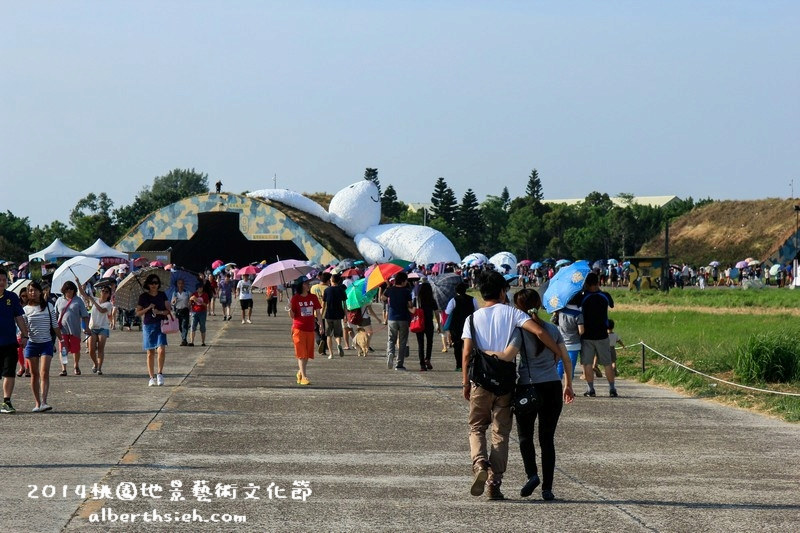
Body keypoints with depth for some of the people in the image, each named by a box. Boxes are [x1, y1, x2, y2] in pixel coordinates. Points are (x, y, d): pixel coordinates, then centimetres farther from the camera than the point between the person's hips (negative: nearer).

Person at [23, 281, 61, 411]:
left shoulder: (48, 306, 3)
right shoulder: (26, 309, 5)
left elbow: (55, 326, 7)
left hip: (46, 343, -2)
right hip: (31, 344, 2)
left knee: (44, 373, -14)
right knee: (34, 375, 4)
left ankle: (44, 402, -22)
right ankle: (37, 403, 11)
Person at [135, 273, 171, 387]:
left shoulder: (162, 295, 7)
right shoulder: (143, 296, 3)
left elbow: (169, 310, 7)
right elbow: (138, 313, 3)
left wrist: (160, 312, -12)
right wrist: (148, 308, -11)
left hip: (161, 325, 0)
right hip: (148, 325, 0)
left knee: (161, 349, -17)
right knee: (150, 352, 3)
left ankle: (160, 373, -2)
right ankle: (152, 377, 11)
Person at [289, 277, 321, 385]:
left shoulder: (313, 298, 5)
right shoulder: (295, 298, -4)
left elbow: (317, 313, 9)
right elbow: (292, 316, -3)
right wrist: (290, 309, -23)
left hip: (310, 329, 4)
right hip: (299, 329, -4)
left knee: (307, 353, 9)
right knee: (301, 354, -7)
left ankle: (300, 372, 27)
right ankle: (303, 377, -9)